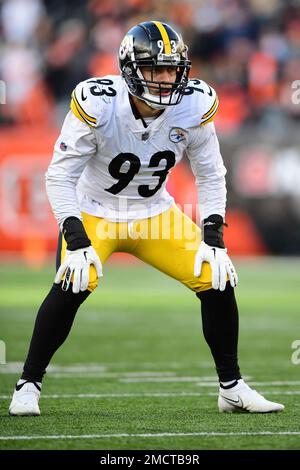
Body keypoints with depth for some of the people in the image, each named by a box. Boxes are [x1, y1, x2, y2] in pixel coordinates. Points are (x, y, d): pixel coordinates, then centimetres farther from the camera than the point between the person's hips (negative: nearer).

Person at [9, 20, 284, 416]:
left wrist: (213, 238, -12)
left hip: (156, 215, 4)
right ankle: (28, 386, -11)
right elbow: (60, 176, -20)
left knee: (218, 281, -10)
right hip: (95, 214, -4)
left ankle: (232, 388, 9)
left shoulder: (195, 106, -16)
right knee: (75, 284, -29)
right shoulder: (97, 103, -27)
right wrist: (77, 241, -29)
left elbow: (210, 175, -2)